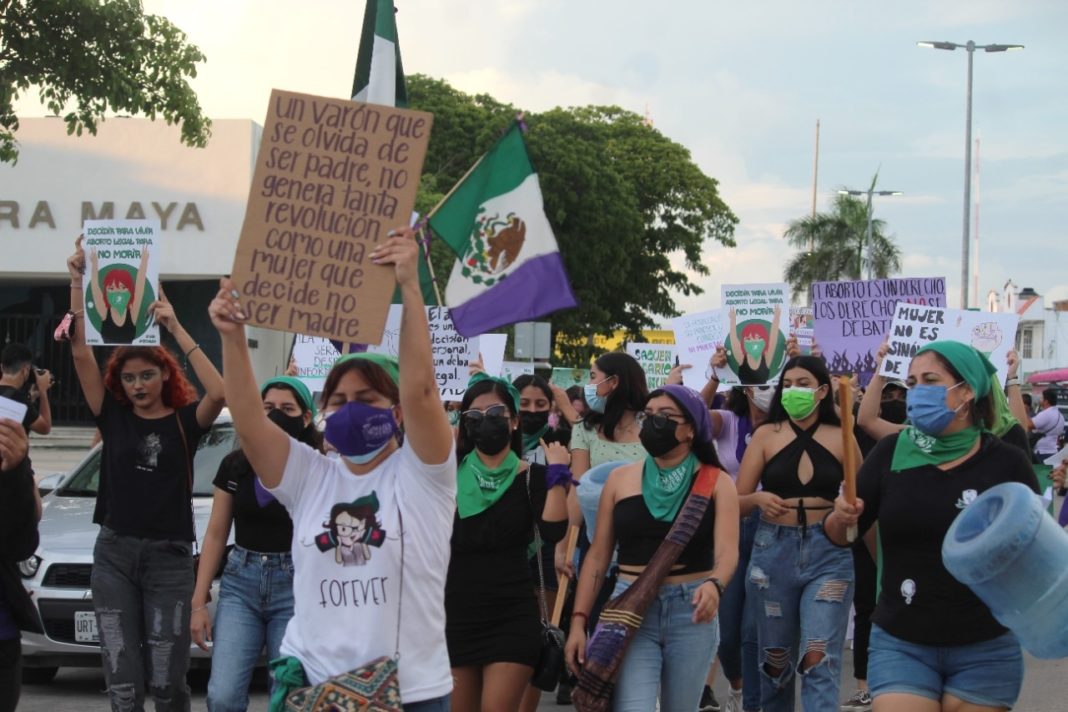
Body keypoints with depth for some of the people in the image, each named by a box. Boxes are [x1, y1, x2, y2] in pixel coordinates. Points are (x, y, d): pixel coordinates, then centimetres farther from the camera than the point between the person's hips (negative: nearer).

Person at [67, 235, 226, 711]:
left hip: (169, 555, -2)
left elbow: (219, 392, -21)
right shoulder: (113, 417, 6)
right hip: (114, 552, 2)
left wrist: (175, 329, -22)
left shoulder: (184, 422, 0)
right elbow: (81, 352, -3)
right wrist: (77, 281, -12)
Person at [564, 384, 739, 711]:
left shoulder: (715, 483, 0)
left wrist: (714, 585, -35)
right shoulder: (620, 479, 6)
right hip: (630, 609, 0)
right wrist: (578, 620, 1)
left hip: (690, 611, 0)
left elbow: (727, 551, -13)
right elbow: (597, 556, 8)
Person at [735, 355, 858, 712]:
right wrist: (758, 499, -17)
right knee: (775, 658, 12)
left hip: (829, 552, -2)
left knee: (819, 662, -11)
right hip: (774, 550, 2)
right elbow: (736, 502, 4)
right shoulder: (766, 434, 5)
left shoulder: (841, 438, 3)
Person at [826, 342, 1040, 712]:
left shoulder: (1006, 462, -6)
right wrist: (842, 518, -17)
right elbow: (839, 537, 4)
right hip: (900, 645, 1)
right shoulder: (891, 453, -2)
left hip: (985, 650, -1)